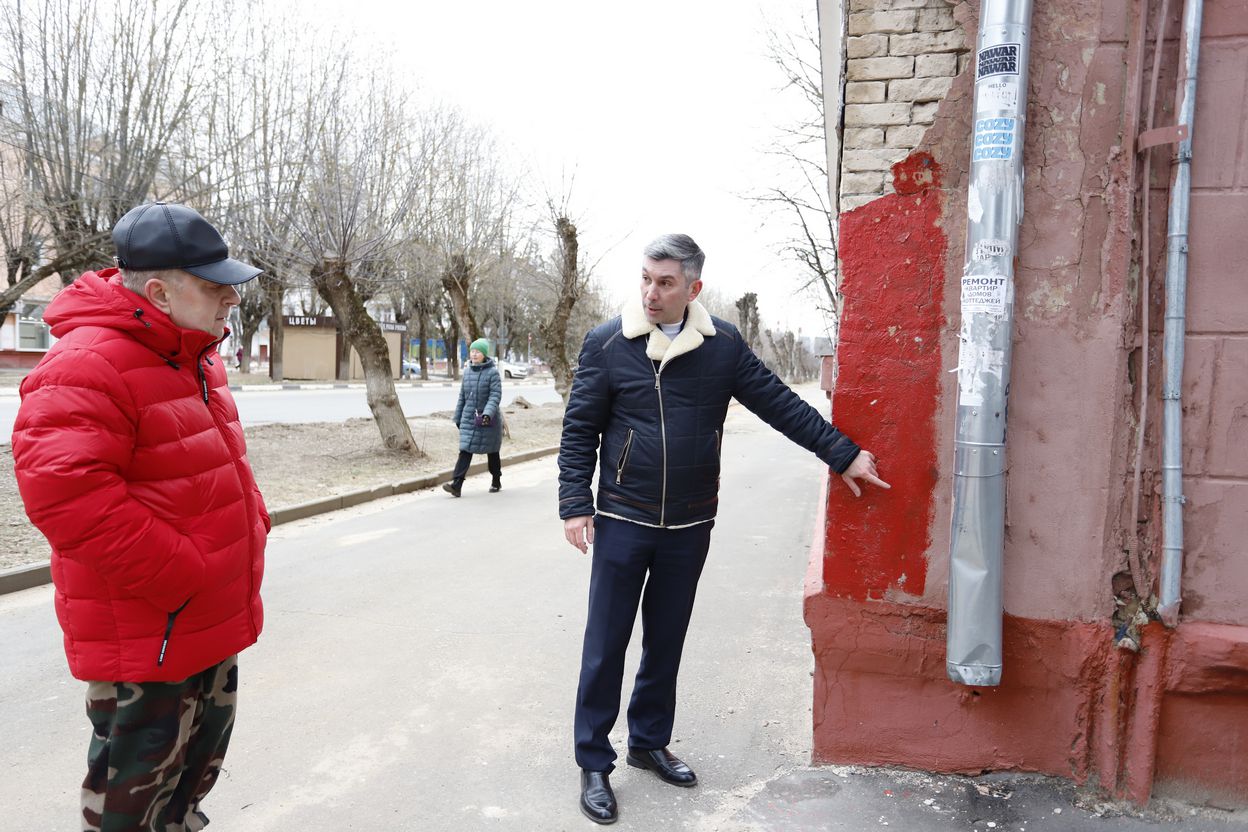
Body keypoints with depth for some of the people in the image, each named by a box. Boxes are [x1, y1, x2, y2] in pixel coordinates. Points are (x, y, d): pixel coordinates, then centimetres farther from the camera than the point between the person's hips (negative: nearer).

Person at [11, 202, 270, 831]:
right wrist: (181, 577, -27)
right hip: (145, 640, -9)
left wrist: (253, 529, 7)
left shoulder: (197, 356, 9)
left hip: (215, 624, 9)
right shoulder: (85, 366, -22)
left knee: (201, 760, 26)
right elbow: (66, 493, -31)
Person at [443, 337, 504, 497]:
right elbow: (462, 396, 15)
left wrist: (487, 413, -30)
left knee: (492, 451, 11)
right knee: (465, 450, -8)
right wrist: (458, 417, 15)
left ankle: (496, 481, 29)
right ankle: (456, 485, -15)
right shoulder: (468, 372, 8)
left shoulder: (492, 372, -8)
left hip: (488, 420, -4)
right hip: (469, 419, 4)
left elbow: (495, 396, -16)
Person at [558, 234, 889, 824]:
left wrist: (843, 455, 4)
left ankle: (649, 742, 35)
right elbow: (579, 430, -3)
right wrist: (575, 505, -9)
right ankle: (594, 763, 20)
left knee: (666, 643, 16)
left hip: (688, 528, 3)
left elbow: (781, 404, 4)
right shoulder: (608, 343, -6)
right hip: (621, 525, -2)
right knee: (605, 647, 3)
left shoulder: (722, 344, -1)